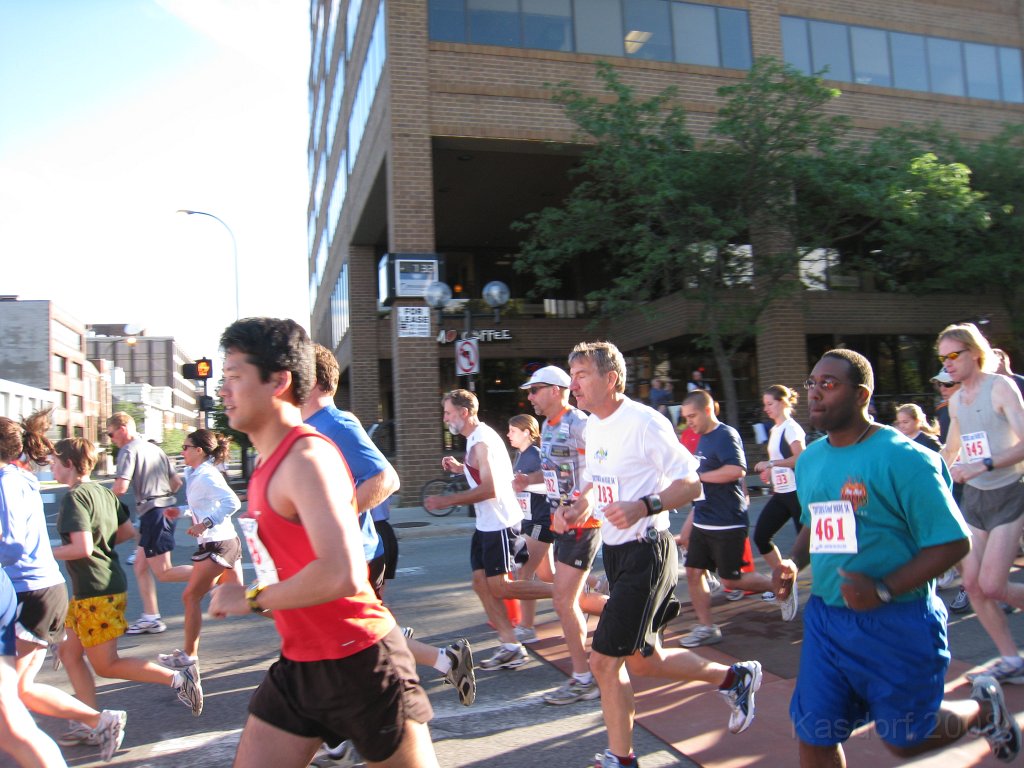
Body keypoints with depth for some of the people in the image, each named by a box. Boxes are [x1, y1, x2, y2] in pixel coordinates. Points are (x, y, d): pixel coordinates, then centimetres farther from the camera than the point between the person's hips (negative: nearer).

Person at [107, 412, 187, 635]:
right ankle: (151, 618, 17)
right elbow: (177, 481, 19)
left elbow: (121, 487, -17)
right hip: (166, 509, 9)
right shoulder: (154, 449, 19)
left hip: (153, 513, -9)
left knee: (163, 573, -5)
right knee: (140, 565, 16)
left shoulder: (129, 450, -8)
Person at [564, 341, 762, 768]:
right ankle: (735, 677, 37)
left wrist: (644, 507, -30)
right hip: (614, 551, 9)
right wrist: (582, 505, 3)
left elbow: (690, 483, -16)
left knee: (605, 659, -5)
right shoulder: (592, 426, 9)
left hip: (645, 553, -9)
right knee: (642, 660, 16)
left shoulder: (644, 422, -18)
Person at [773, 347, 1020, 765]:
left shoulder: (903, 458, -17)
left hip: (897, 622, -5)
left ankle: (983, 707, 42)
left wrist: (884, 590, -24)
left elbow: (953, 542, -17)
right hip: (825, 617, 6)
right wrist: (793, 562, 0)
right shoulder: (809, 460, 5)